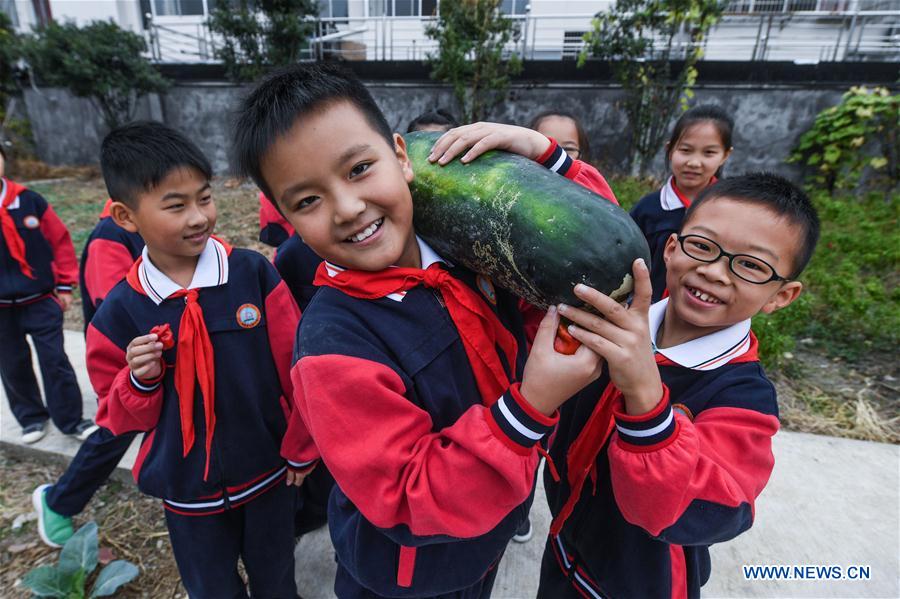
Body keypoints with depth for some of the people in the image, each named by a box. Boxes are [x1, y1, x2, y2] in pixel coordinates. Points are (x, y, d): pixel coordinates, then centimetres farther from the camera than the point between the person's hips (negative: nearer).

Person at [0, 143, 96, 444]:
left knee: (54, 359, 1)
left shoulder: (29, 200, -6)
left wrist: (65, 285, 1)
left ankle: (71, 419, 13)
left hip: (41, 298, -1)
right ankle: (31, 417, 32)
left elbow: (60, 240, 0)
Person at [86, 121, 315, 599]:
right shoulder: (118, 312, -12)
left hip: (268, 475, -1)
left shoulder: (253, 274, -16)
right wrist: (139, 381, -22)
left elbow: (298, 367, -8)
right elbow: (118, 418, -1)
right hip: (188, 494, 1)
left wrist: (303, 445, 0)